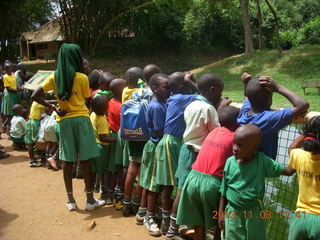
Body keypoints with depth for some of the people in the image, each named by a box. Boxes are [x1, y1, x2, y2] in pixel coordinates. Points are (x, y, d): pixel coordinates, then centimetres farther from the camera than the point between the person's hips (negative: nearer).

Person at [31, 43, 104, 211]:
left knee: (67, 160, 8)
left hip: (64, 121, 3)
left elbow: (35, 96, -3)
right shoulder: (82, 78, -7)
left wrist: (53, 108, 0)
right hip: (81, 118, -3)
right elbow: (86, 100, -1)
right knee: (85, 159, 1)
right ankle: (90, 200, 9)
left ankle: (70, 200, 16)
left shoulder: (54, 77, 2)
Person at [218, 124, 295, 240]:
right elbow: (224, 190, 0)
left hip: (254, 213, -1)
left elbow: (288, 171, -11)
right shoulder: (230, 162, -10)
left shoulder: (262, 161, -13)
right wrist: (221, 213, 3)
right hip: (232, 212, 1)